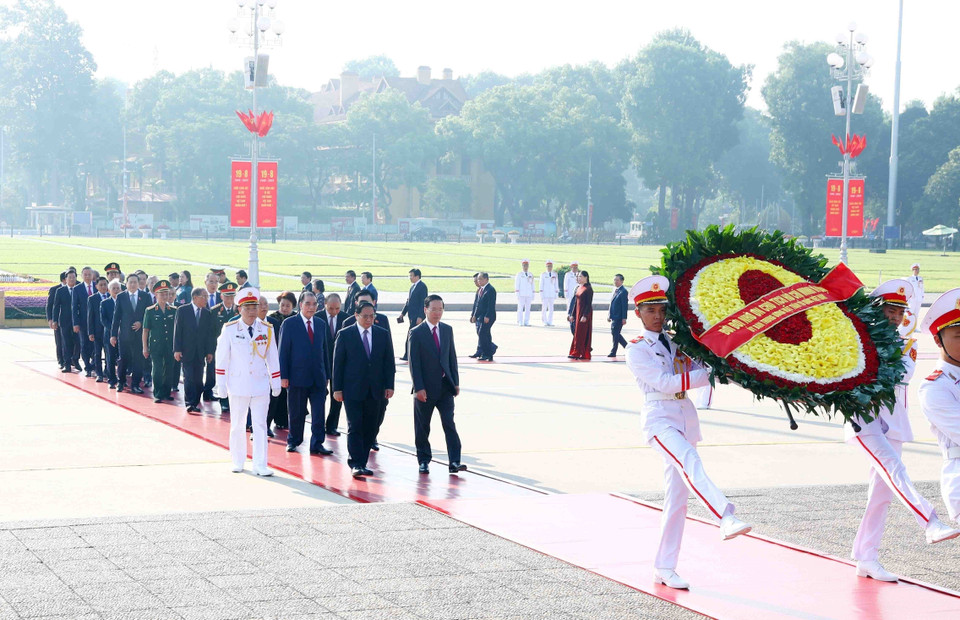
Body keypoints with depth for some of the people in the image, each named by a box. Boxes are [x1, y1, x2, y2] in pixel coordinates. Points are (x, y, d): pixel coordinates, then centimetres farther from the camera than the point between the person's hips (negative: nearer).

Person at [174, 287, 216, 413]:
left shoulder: (207, 314, 8)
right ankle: (190, 403, -6)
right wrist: (177, 349, -9)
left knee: (198, 379, 1)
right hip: (187, 351, -3)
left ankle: (195, 403, 8)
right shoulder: (182, 310, -1)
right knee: (189, 378, -8)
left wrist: (210, 352, 3)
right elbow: (177, 330, -3)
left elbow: (211, 334, 9)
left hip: (201, 352, 3)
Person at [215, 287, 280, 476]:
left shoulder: (267, 330, 2)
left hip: (261, 385, 1)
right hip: (238, 385, -1)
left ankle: (260, 465, 0)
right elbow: (222, 358, 0)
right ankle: (238, 462, 21)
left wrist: (276, 382, 9)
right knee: (237, 425, 9)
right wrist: (221, 384, -2)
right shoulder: (229, 329, -4)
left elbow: (272, 358, 8)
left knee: (260, 425, -2)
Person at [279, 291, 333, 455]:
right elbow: (283, 351, -4)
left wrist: (327, 374, 11)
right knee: (296, 413, 6)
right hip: (298, 377, -4)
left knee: (319, 412, -1)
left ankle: (317, 444, 3)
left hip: (318, 377, 4)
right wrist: (283, 376, -9)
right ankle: (293, 441, 20)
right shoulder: (289, 324, -3)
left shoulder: (321, 324, 11)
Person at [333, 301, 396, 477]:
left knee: (370, 429, 5)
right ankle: (356, 464, -9)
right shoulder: (345, 335, 0)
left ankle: (361, 463, 13)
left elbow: (389, 362, 9)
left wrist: (389, 386, 2)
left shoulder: (383, 334, 8)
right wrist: (337, 388, -4)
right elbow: (338, 363, 0)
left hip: (375, 390, 3)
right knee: (355, 428, -9)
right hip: (352, 390, -3)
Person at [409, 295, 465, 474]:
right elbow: (414, 363, -9)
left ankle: (454, 462, -8)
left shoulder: (447, 330, 8)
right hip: (426, 388, -3)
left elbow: (452, 357, 12)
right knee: (422, 427, 6)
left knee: (449, 424, -5)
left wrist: (455, 382, 6)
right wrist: (419, 388, -15)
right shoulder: (416, 333, -6)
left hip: (445, 386, 3)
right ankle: (424, 461, 19)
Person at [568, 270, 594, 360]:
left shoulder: (588, 289, -12)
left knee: (583, 333, -7)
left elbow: (589, 304, -17)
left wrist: (585, 316, -22)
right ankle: (577, 353, 11)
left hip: (585, 313, -8)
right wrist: (572, 315, 15)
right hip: (578, 313, 8)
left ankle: (584, 354, -4)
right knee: (577, 333, 8)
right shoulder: (579, 288, 13)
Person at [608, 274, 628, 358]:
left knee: (615, 334, -4)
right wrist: (609, 315, 18)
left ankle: (613, 352, 4)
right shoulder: (615, 290, 15)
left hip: (618, 317, -9)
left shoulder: (623, 292, -12)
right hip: (613, 317, 9)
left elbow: (624, 306, -15)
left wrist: (624, 318, -18)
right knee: (614, 334, 12)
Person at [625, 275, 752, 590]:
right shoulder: (637, 349, -1)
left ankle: (664, 567, 11)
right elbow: (665, 383, -13)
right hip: (659, 417, -6)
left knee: (677, 495, 5)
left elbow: (697, 370, 17)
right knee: (689, 460, -34)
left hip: (685, 417, 6)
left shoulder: (676, 343, 17)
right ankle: (726, 518, -55)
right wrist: (709, 372, -16)